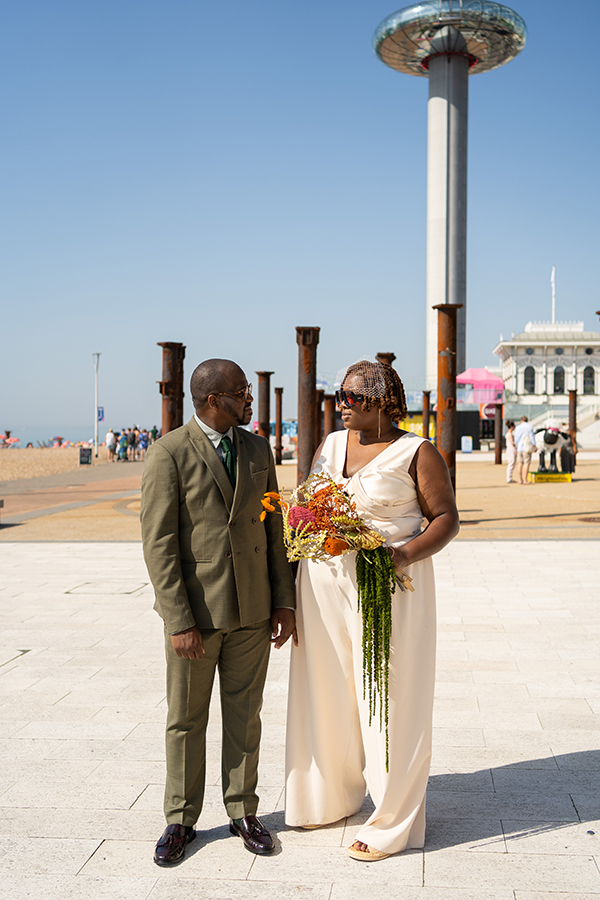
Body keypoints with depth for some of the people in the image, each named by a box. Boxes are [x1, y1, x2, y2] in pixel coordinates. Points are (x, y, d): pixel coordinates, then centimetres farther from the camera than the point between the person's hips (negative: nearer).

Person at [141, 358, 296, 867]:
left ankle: (243, 812, 29)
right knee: (186, 721, 10)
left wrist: (284, 600, 4)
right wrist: (180, 621, -16)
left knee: (245, 716, 13)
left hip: (252, 609, 4)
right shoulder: (170, 453, -11)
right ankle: (181, 820, 26)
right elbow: (159, 544, -13)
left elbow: (272, 529, 9)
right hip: (194, 610, -4)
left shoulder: (258, 449, 6)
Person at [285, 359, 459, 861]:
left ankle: (392, 824, 14)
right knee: (327, 690, 13)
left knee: (389, 701, 1)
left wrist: (408, 555, -23)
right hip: (324, 583, 6)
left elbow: (446, 518, -7)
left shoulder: (417, 453, -7)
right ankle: (332, 797, 32)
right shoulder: (332, 445, 9)